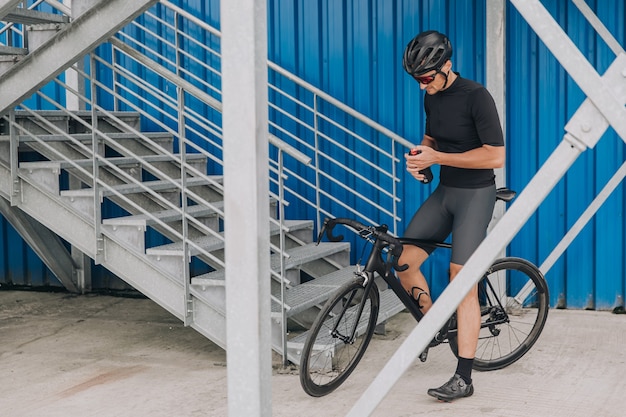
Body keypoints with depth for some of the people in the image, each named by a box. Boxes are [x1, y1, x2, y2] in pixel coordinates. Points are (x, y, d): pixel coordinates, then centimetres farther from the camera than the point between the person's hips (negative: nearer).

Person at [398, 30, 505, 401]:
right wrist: (420, 156, -2)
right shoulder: (432, 97, 6)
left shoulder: (476, 96, -17)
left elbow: (496, 156, -21)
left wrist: (437, 158, -21)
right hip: (444, 192, 7)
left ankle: (463, 379, -1)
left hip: (475, 195, -7)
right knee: (404, 263, -2)